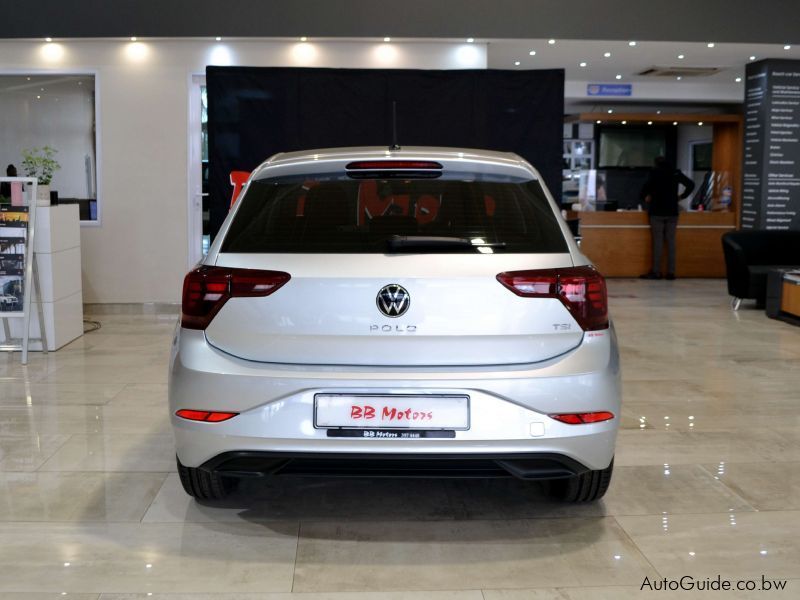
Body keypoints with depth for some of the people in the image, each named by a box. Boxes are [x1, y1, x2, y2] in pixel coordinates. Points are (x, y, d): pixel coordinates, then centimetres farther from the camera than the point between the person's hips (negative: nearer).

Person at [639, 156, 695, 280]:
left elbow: (647, 187, -16)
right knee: (671, 241, 5)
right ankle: (671, 272, 3)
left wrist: (645, 197, 3)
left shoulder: (655, 172, -4)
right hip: (672, 212, 3)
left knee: (658, 242, -2)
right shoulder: (676, 173, 6)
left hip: (657, 212, -3)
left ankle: (656, 272, -4)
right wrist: (681, 197, 15)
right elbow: (691, 184, 8)